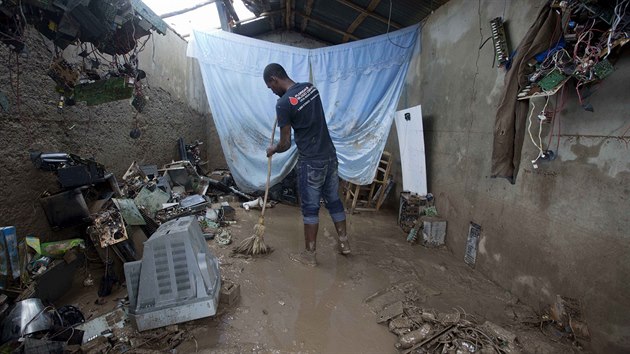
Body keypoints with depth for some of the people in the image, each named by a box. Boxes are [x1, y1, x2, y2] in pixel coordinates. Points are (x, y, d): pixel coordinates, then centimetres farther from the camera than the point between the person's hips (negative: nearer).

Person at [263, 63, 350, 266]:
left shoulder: (284, 104, -16)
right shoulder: (310, 87, 6)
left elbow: (285, 144, -12)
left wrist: (272, 150, 9)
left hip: (311, 162, -7)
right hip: (330, 155, 7)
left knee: (310, 208, 6)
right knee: (334, 200, 18)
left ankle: (309, 254, 21)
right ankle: (344, 243, 33)